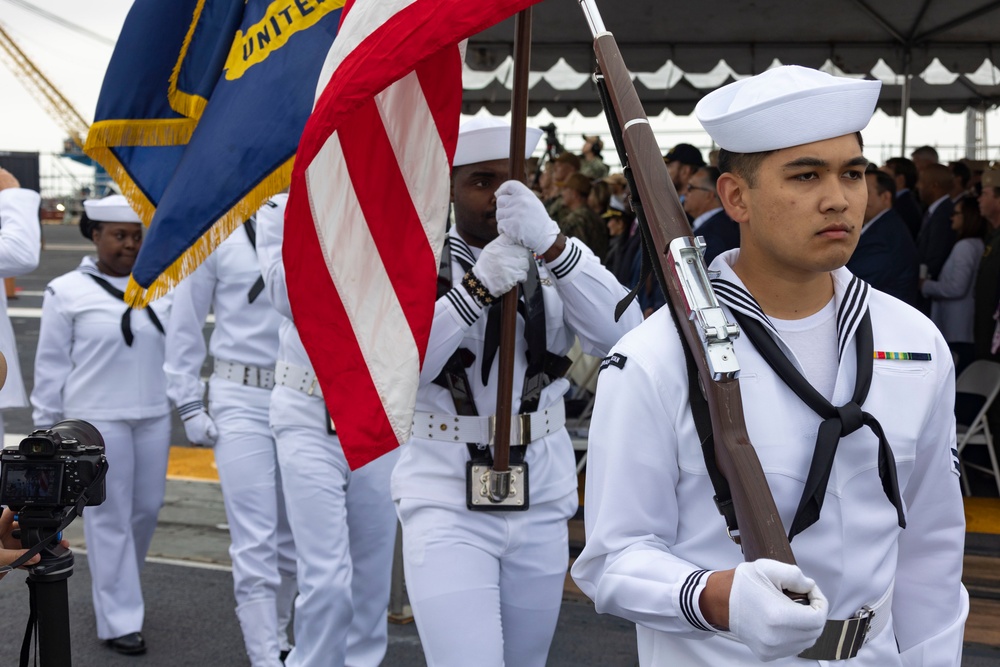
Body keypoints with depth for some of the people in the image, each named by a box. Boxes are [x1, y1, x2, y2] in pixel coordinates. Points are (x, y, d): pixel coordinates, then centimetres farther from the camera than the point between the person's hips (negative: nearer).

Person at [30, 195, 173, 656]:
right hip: (98, 421, -4)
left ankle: (113, 588, 34)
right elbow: (51, 365, 0)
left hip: (153, 415, 4)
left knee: (147, 508, 10)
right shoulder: (67, 292, -3)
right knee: (110, 517, -1)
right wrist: (46, 425, 1)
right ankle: (119, 620, 7)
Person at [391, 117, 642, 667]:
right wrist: (480, 285, -27)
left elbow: (619, 334, -15)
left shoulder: (558, 260, 4)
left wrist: (552, 244, -27)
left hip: (542, 501, 3)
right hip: (447, 500, -3)